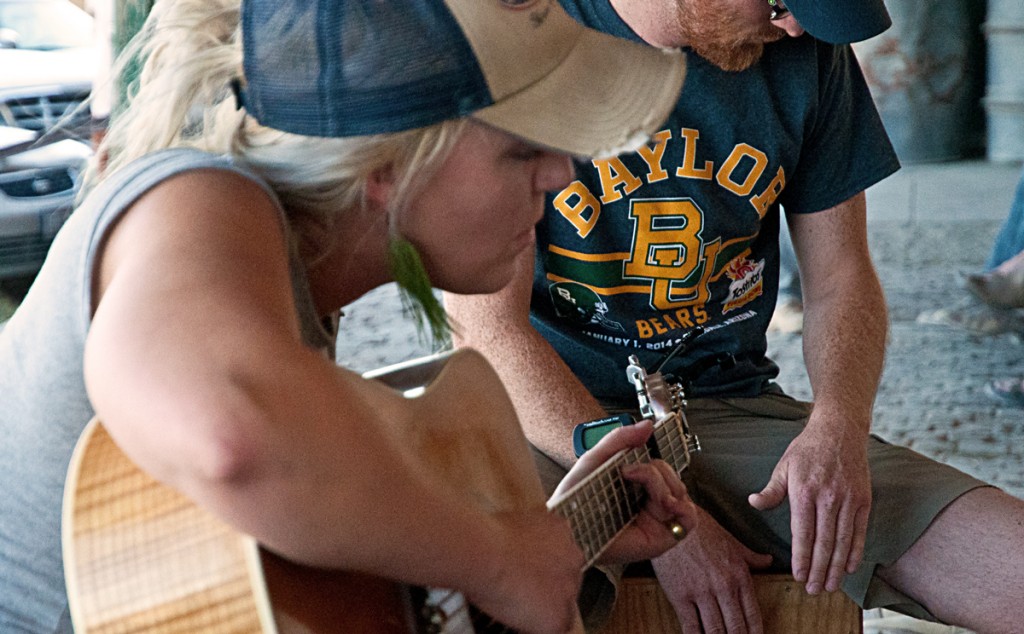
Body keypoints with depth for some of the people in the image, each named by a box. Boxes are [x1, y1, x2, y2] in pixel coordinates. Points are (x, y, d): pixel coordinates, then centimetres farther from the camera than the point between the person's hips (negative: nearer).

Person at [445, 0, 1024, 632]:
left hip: (733, 408, 4)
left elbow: (840, 278, 10)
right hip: (555, 420, -3)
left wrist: (838, 426, -13)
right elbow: (488, 326, -14)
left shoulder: (807, 52, 4)